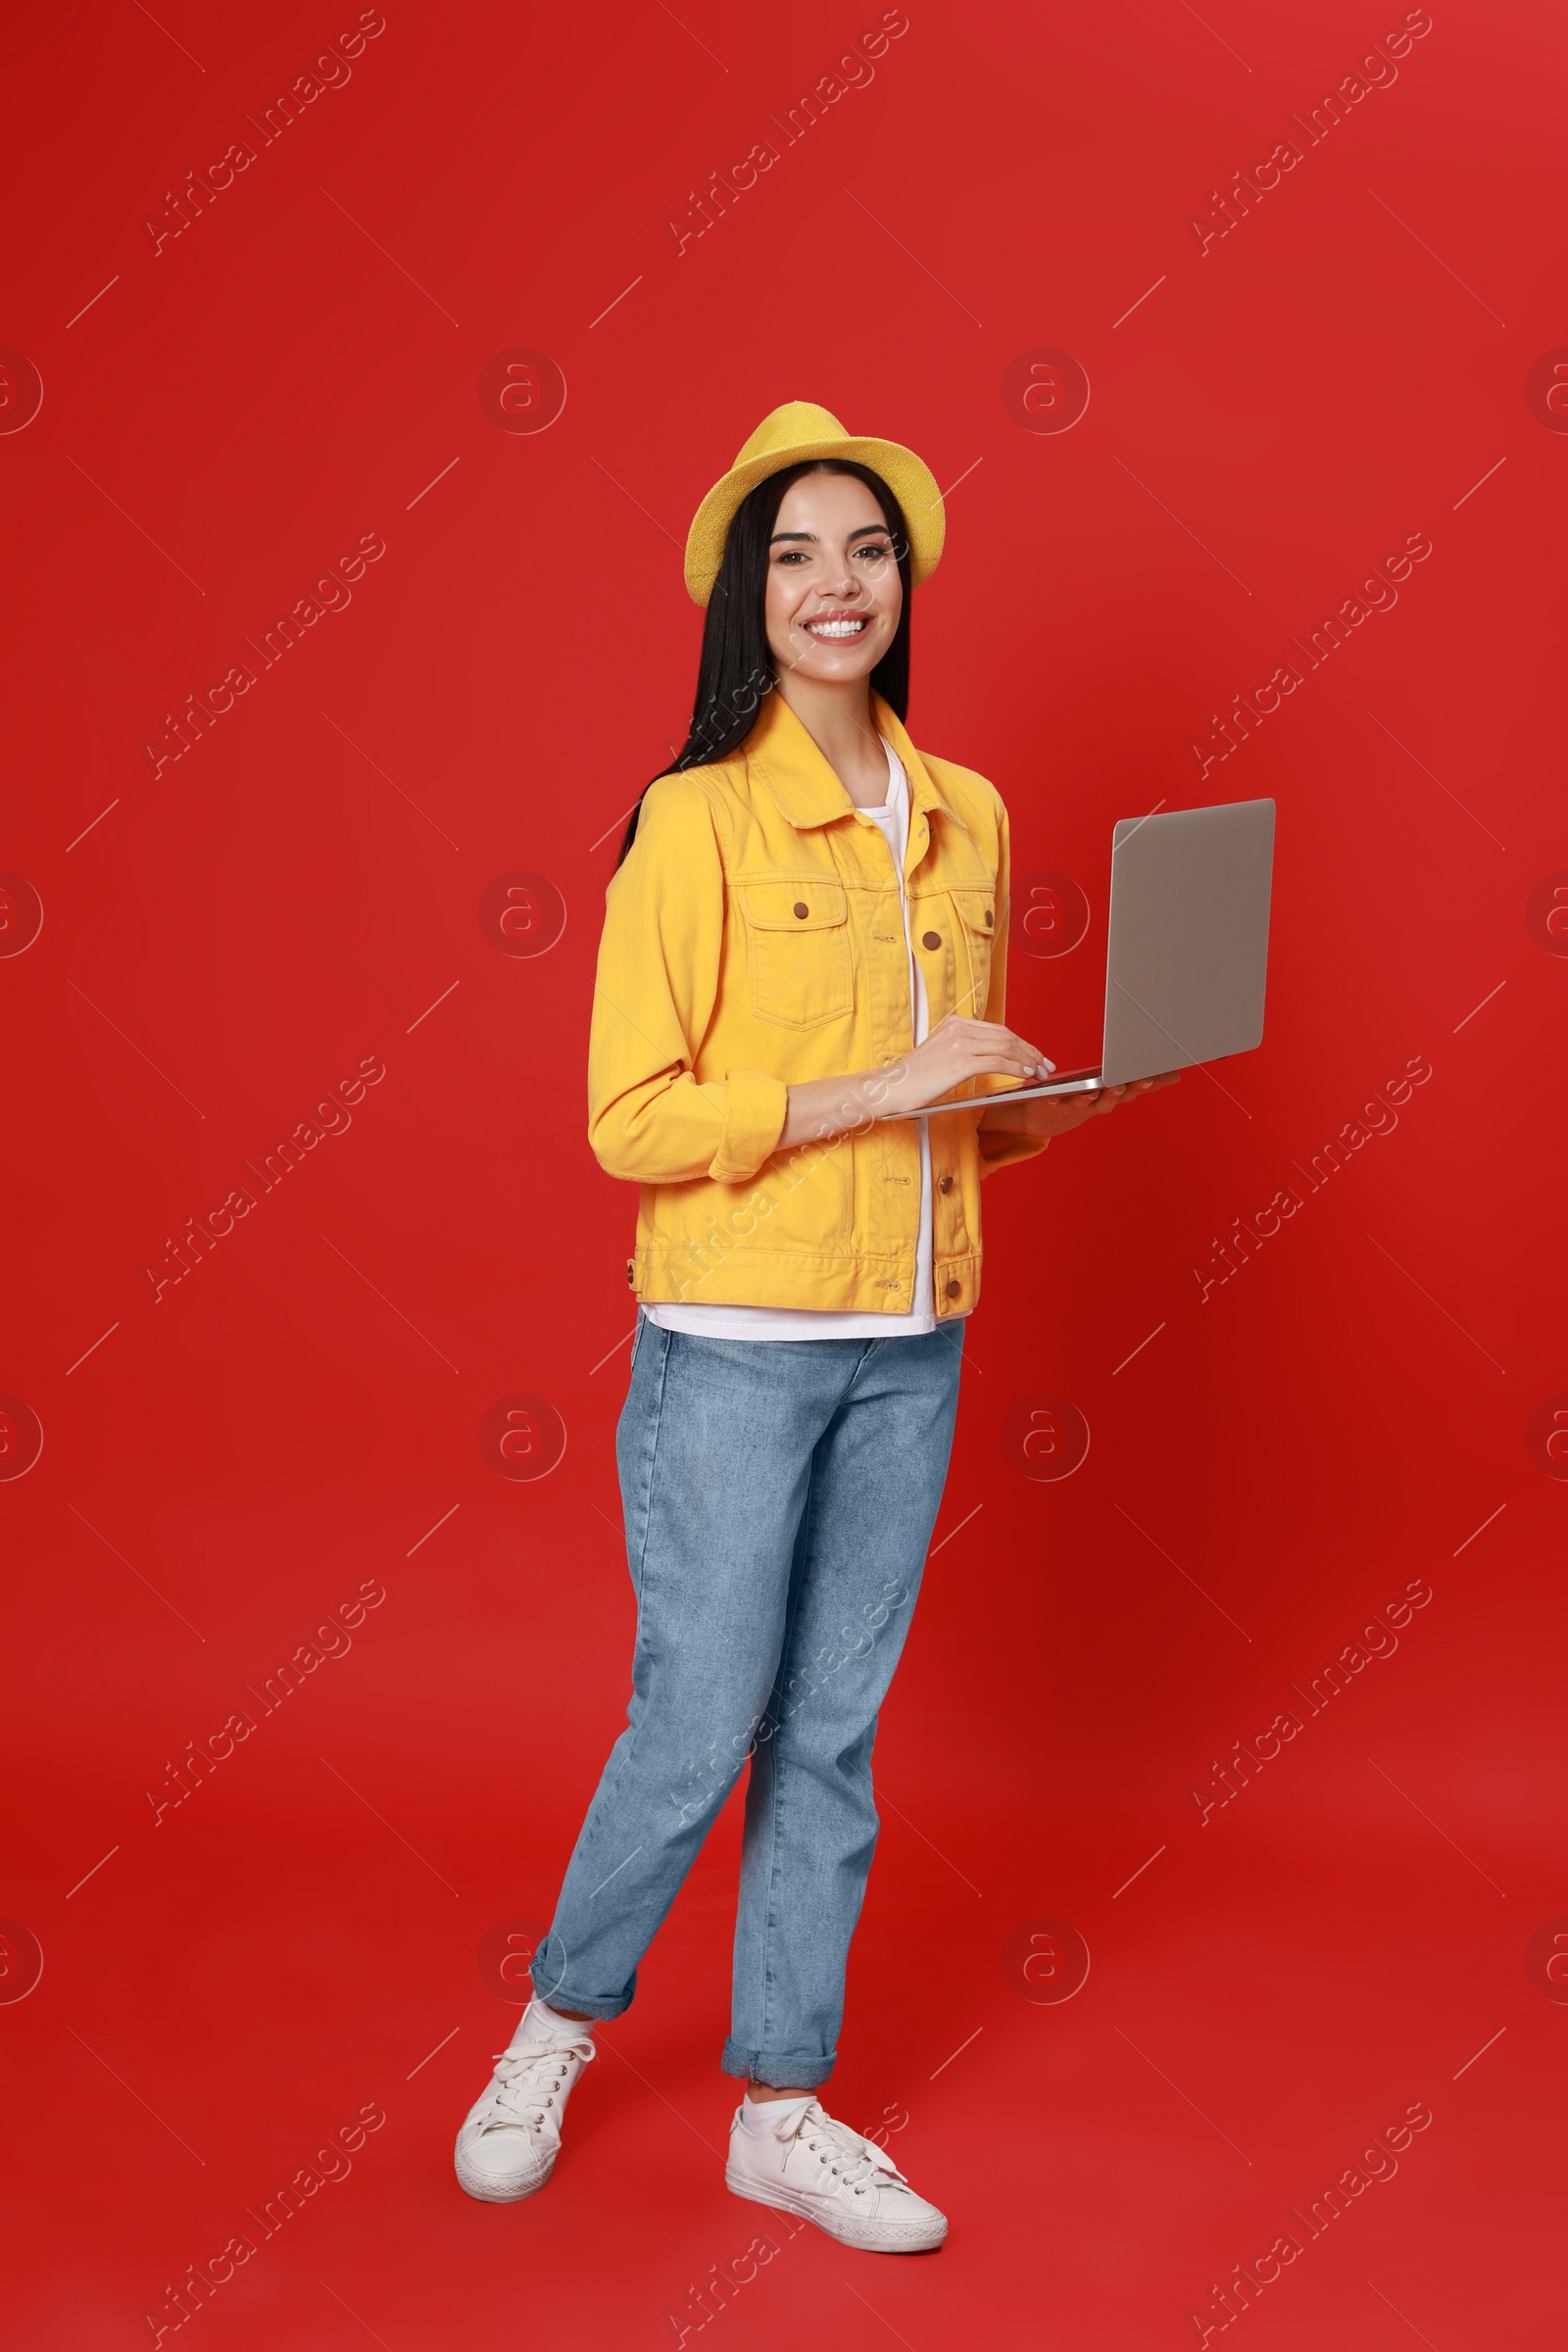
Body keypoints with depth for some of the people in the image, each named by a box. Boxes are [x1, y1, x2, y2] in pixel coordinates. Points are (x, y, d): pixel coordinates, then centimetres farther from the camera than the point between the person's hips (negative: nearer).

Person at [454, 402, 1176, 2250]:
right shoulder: (697, 820, -9)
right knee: (697, 1728, 2)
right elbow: (633, 1120, -14)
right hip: (732, 1344, -5)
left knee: (830, 1735, 12)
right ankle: (560, 2024, 29)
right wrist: (872, 1090, -19)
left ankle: (784, 2106, 26)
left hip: (910, 1345, 5)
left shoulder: (966, 818, 9)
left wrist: (1047, 1107, 0)